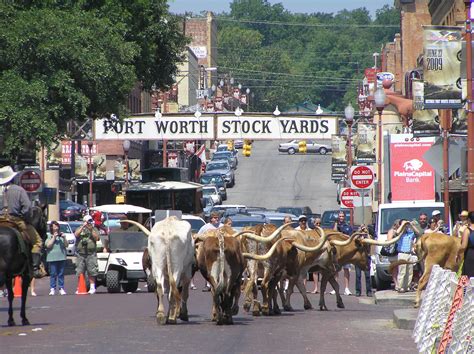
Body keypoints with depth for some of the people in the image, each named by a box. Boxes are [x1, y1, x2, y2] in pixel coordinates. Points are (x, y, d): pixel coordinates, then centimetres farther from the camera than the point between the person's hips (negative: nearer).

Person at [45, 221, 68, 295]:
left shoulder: (61, 235, 14)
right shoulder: (49, 236, 5)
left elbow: (66, 245, 11)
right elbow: (48, 245, -7)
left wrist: (64, 238, -4)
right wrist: (54, 237, -10)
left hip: (62, 257, 3)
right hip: (52, 258, -3)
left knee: (61, 274, 3)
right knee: (53, 274, -5)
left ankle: (61, 288, 5)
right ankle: (52, 289, -3)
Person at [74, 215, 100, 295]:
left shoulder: (94, 230, 11)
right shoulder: (80, 229, 13)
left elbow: (96, 238, -3)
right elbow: (76, 234, -6)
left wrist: (91, 230, -10)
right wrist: (83, 227, -10)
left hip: (91, 254, -1)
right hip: (80, 254, 1)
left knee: (91, 272, -4)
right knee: (80, 273, 2)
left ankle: (92, 287, 0)